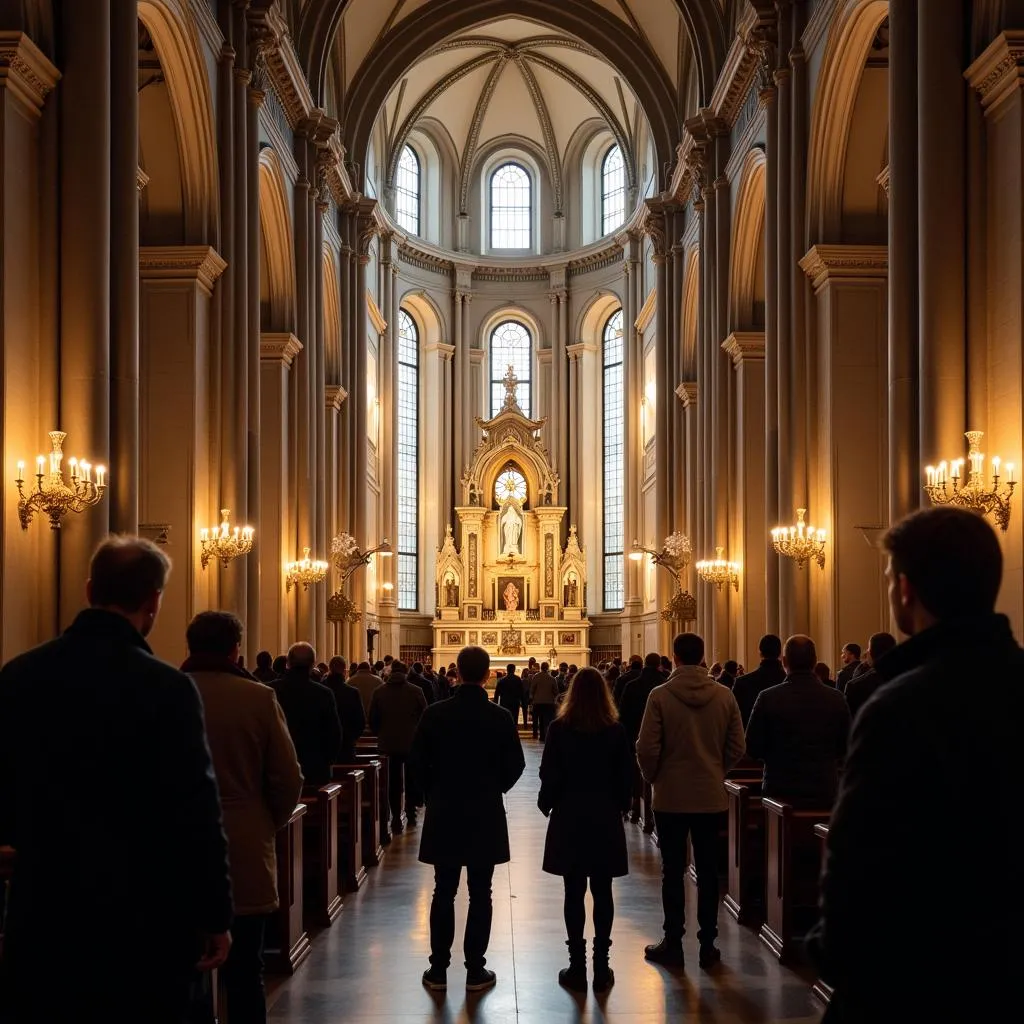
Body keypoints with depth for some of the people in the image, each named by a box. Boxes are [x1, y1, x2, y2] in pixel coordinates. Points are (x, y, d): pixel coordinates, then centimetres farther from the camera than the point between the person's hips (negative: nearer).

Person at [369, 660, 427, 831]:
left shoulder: (379, 692, -3)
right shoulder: (416, 691, -8)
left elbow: (372, 720, 2)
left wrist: (379, 735, 17)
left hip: (389, 744, 1)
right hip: (412, 743, -1)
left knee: (394, 782, 7)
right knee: (411, 780, 16)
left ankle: (396, 819, 5)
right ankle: (411, 814, 18)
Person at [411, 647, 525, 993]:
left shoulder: (434, 714, -7)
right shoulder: (500, 717, -8)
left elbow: (417, 760, -3)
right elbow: (515, 764, -4)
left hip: (443, 814, 1)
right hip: (485, 815, -1)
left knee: (443, 893, 9)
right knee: (480, 895, 6)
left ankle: (438, 969, 11)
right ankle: (475, 971, 9)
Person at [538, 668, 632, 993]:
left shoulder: (559, 729, -7)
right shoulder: (616, 731, -4)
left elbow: (549, 775, -7)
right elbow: (626, 777, 0)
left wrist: (547, 804, 11)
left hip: (569, 819, -1)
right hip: (606, 819, 1)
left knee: (574, 893, 3)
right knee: (602, 893, 6)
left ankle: (577, 968, 5)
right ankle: (601, 968, 8)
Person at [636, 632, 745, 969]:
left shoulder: (660, 695, -13)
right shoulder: (725, 696, -5)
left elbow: (647, 748, -13)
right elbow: (736, 748, 0)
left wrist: (654, 777, 6)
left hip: (670, 796, -2)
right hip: (711, 796, 2)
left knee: (672, 871, 7)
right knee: (708, 871, 10)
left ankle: (673, 944, 12)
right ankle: (708, 945, 14)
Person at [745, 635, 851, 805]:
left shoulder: (768, 698, -11)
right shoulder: (836, 699, -5)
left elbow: (753, 749, -4)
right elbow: (845, 748, 5)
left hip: (780, 791, -2)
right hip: (825, 793, 2)